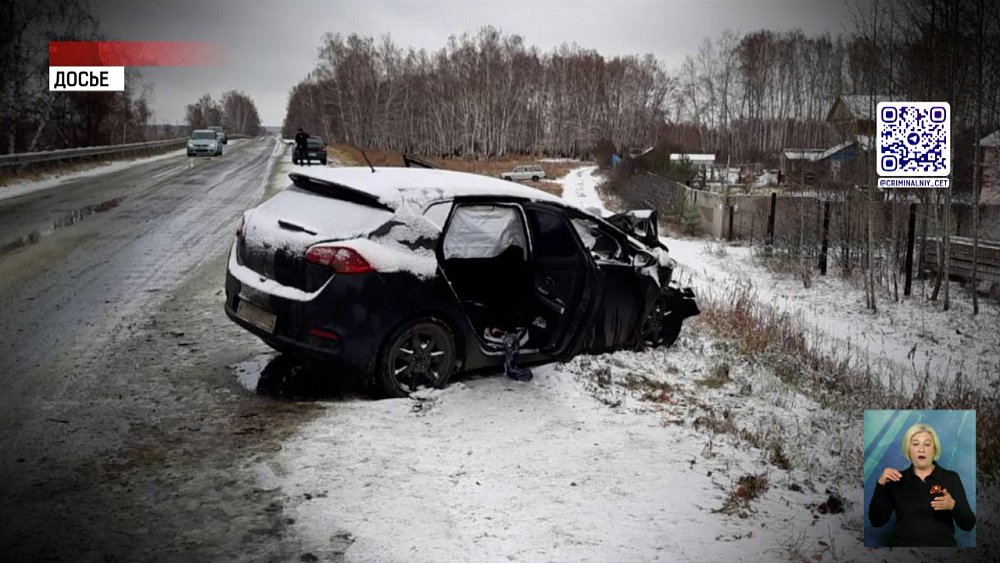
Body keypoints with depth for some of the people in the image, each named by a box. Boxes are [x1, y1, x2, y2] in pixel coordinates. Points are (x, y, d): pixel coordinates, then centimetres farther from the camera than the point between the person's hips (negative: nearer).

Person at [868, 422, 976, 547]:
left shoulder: (951, 478, 7)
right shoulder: (897, 479, 8)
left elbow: (968, 524, 1)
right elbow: (876, 521, 1)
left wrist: (952, 505, -17)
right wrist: (881, 484, -8)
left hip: (941, 545, 0)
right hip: (904, 544, 0)